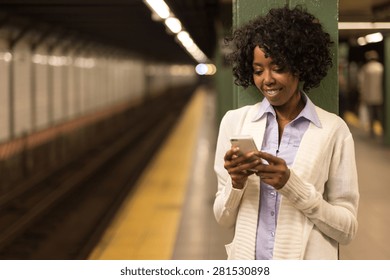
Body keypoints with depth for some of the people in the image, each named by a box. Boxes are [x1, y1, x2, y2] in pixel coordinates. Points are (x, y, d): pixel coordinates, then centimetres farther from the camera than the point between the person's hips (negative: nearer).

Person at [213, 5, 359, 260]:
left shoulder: (333, 129, -6)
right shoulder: (234, 121, -1)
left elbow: (347, 228, -8)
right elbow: (224, 218, 3)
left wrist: (292, 185, -19)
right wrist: (236, 183, -16)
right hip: (246, 267, 2)